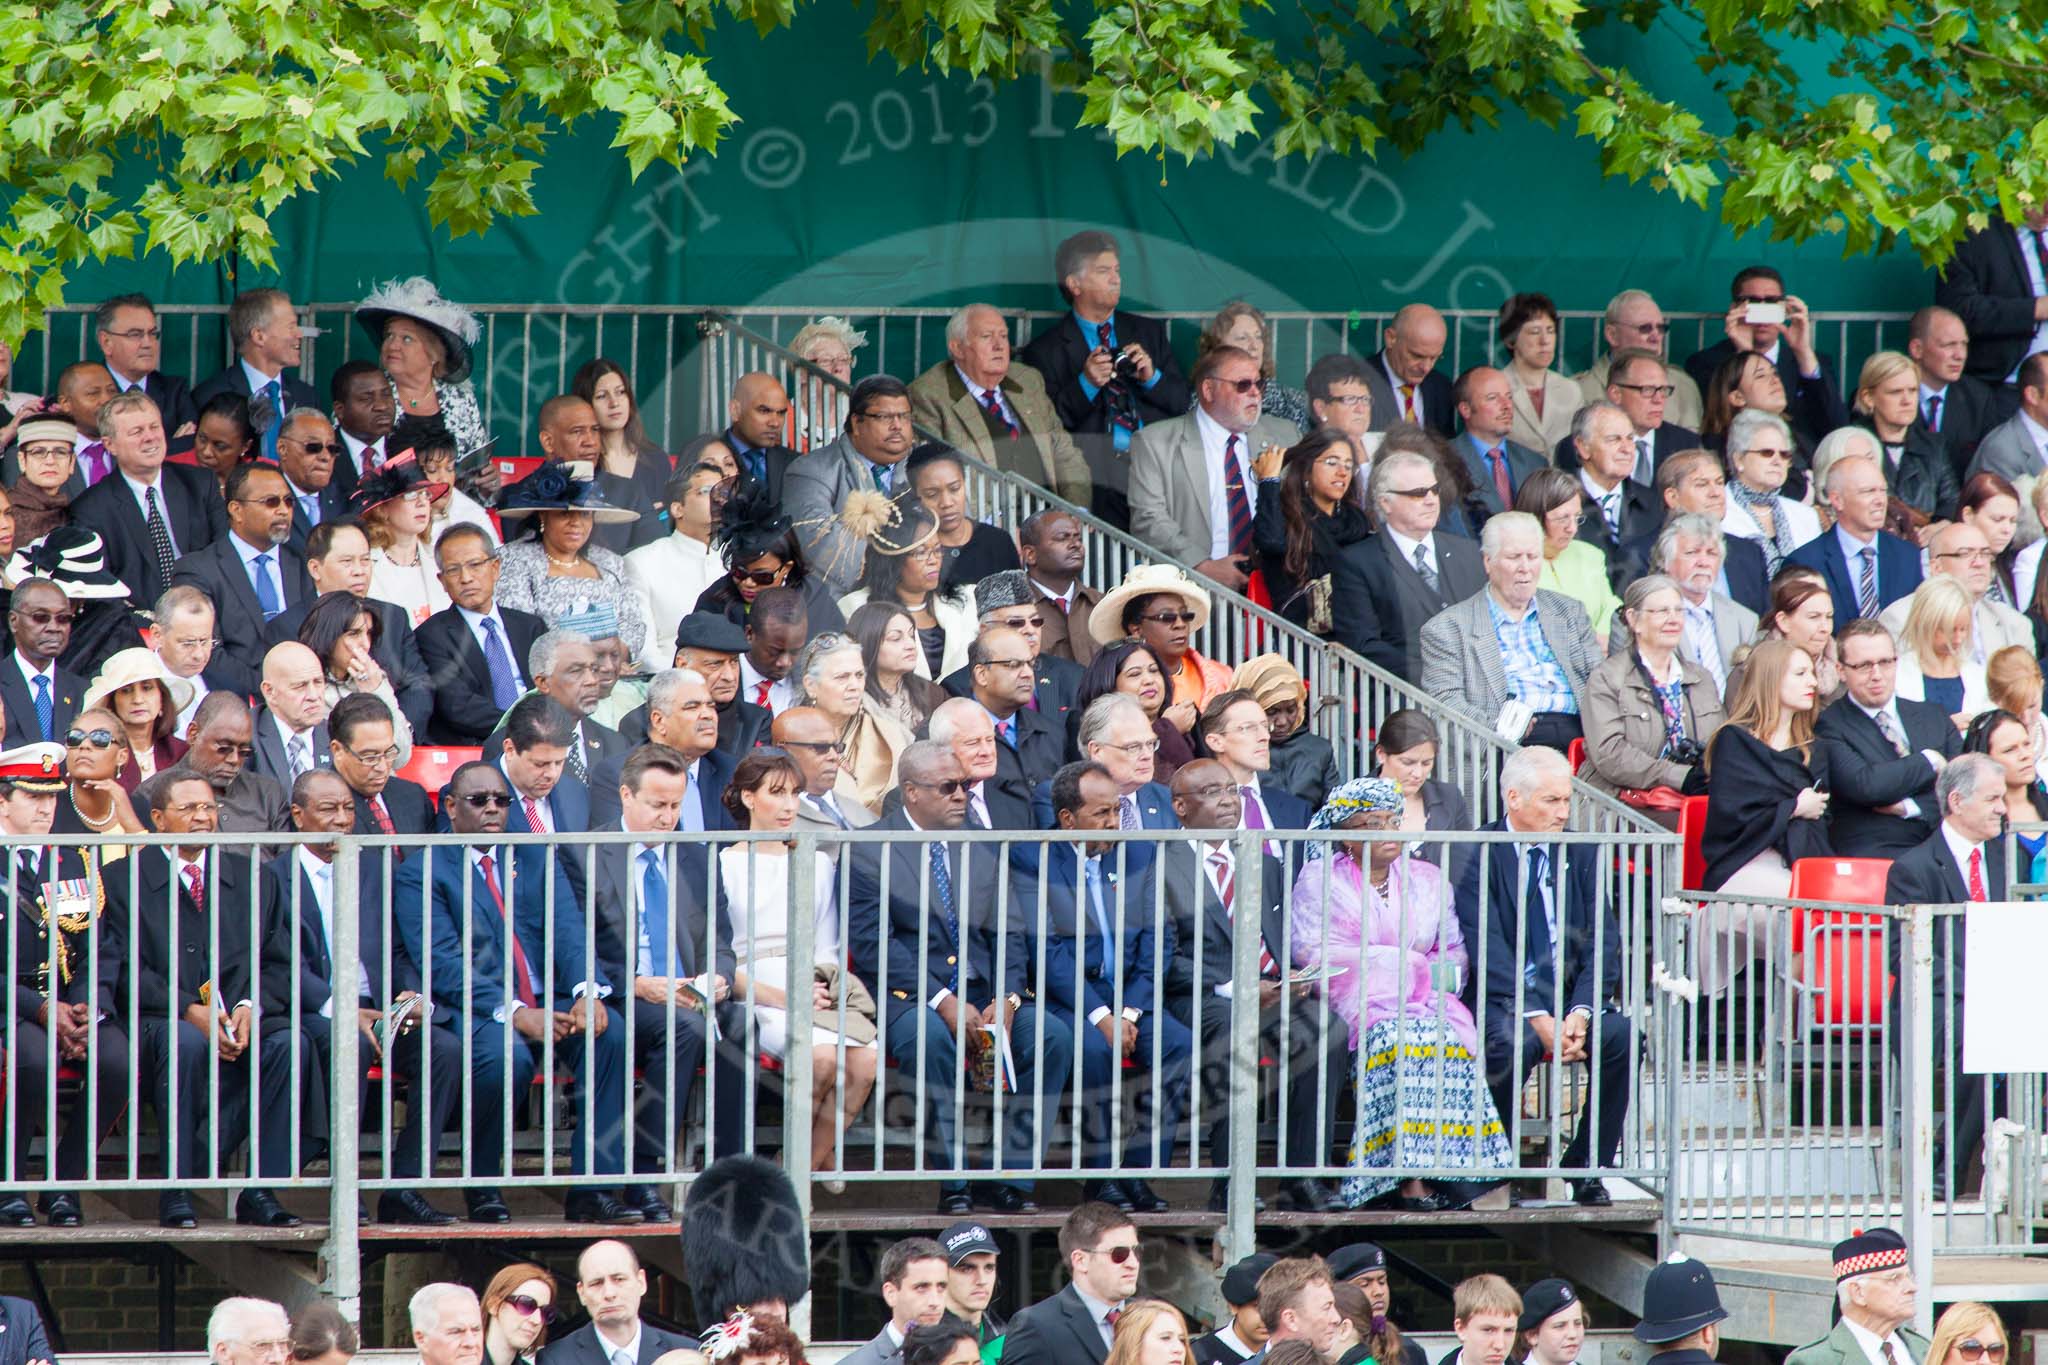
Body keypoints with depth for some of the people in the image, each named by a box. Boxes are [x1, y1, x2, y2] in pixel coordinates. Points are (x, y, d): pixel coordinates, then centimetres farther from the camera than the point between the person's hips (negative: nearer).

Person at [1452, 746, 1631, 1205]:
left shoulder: (1579, 855, 11)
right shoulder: (1479, 855, -4)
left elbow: (1603, 942, 4)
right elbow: (1488, 950, -13)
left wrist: (1580, 1012, -14)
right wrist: (1536, 1017, -24)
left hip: (1569, 997, 4)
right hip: (1502, 999, -4)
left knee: (1622, 1037, -24)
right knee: (1511, 1043, -36)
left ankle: (1587, 1164, -8)